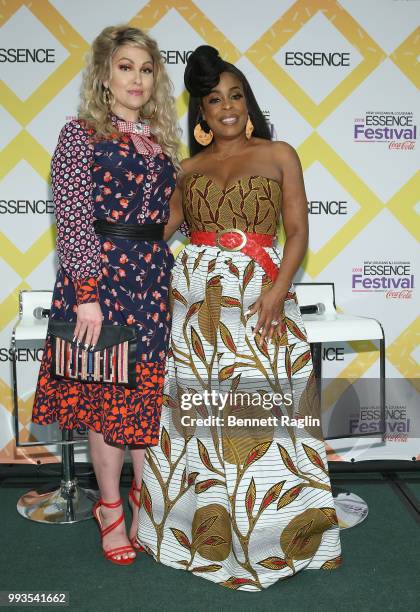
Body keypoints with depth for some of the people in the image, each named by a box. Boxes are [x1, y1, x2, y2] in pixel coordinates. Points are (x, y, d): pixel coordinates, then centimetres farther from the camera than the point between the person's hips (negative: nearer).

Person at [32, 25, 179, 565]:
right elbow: (73, 221, -10)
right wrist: (86, 293, -16)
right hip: (101, 275, -5)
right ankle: (111, 508, 22)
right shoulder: (81, 134, -3)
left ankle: (146, 500, 25)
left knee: (149, 394, 8)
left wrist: (171, 279, 12)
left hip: (153, 277, 5)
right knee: (107, 396, 5)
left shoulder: (160, 139, 13)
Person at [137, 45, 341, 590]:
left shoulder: (279, 155, 8)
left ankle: (271, 533, 16)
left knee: (260, 410, -2)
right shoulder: (189, 168, 15)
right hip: (195, 299, 3)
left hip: (261, 296, -2)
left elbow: (297, 231, 0)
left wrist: (278, 291, -13)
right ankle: (203, 529, 22)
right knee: (196, 409, 5)